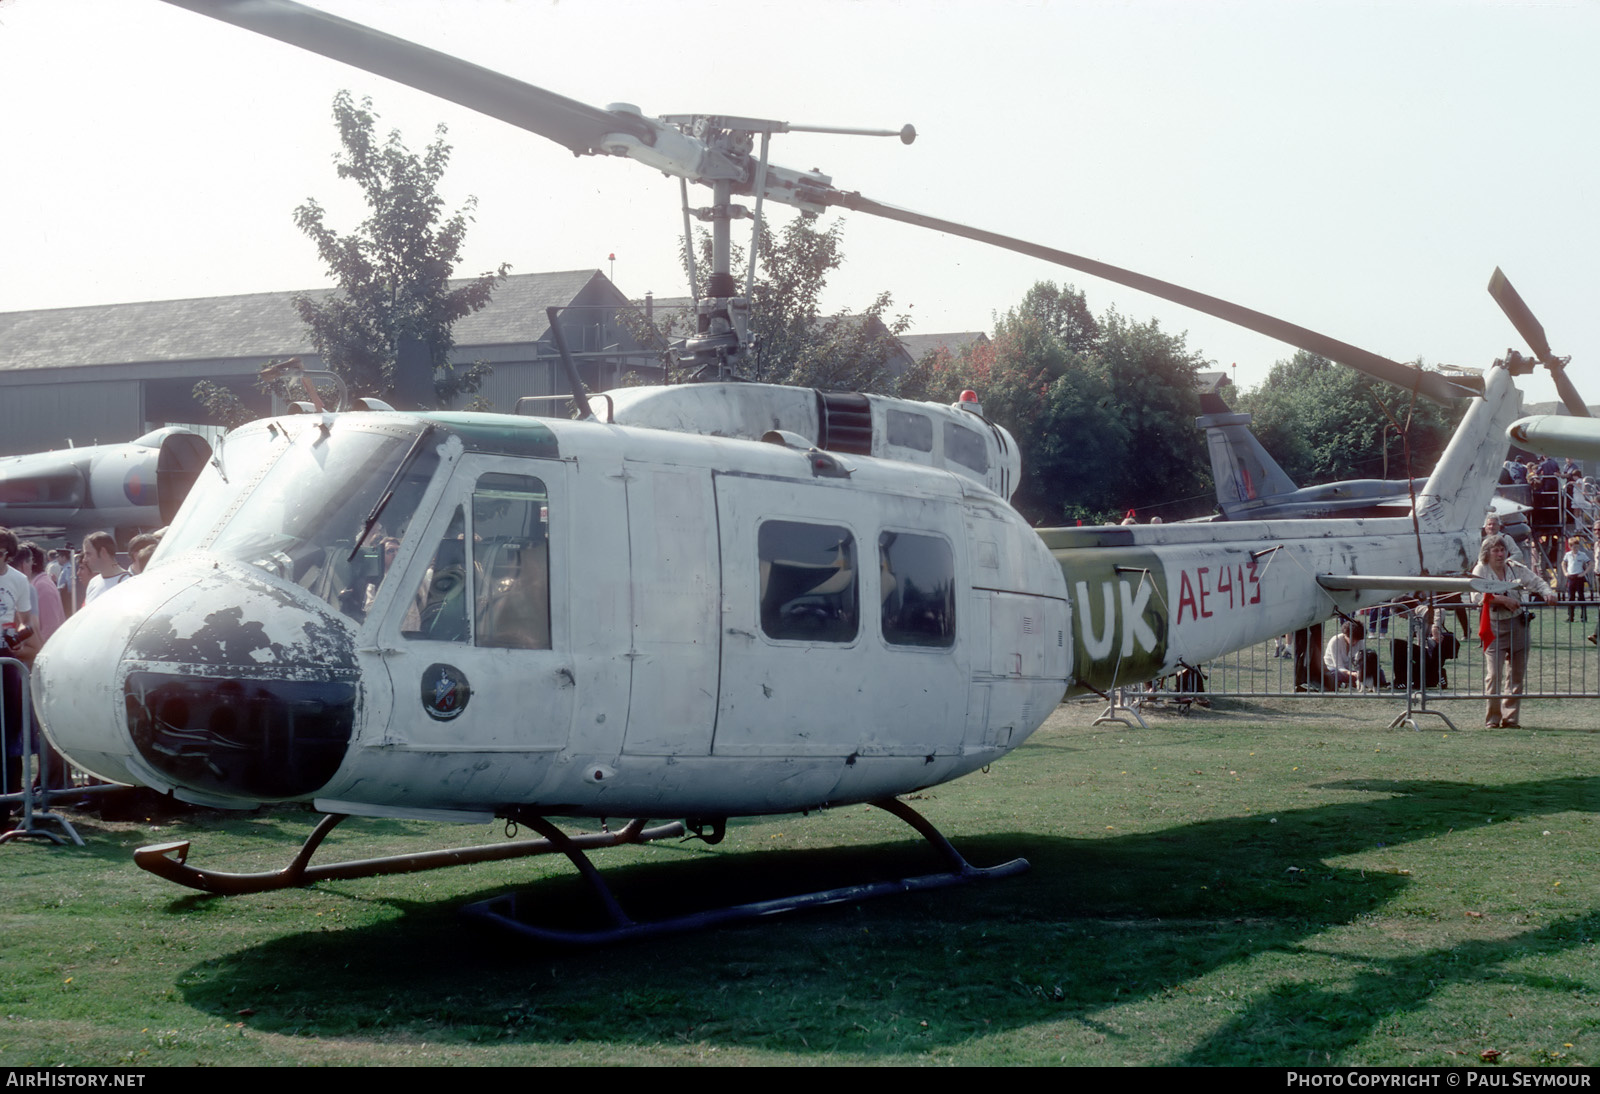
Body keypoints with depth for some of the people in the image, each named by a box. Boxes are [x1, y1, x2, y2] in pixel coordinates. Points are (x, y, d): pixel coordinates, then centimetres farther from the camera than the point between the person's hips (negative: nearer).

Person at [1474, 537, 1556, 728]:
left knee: (1516, 674, 6)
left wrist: (1547, 592, -10)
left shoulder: (1515, 568, 8)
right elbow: (1477, 595, -17)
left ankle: (1510, 717, 14)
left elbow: (1536, 581, 11)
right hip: (1494, 626, -5)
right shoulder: (1480, 570, -3)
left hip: (1517, 624, 5)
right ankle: (1492, 718, -4)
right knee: (1494, 674, -11)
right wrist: (1503, 599, -24)